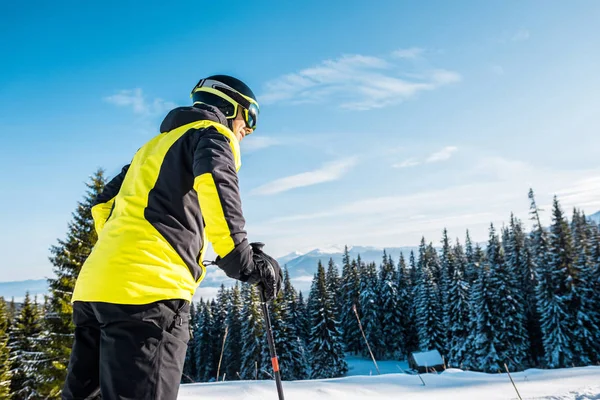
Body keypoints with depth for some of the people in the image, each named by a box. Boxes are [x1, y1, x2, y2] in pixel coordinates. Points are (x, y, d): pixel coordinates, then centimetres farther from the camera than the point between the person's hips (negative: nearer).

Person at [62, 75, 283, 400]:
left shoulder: (154, 144, 31)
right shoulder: (211, 132, 7)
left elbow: (104, 204, 31)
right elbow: (214, 180, -17)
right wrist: (242, 259, -17)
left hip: (95, 283, 9)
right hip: (147, 288, -9)